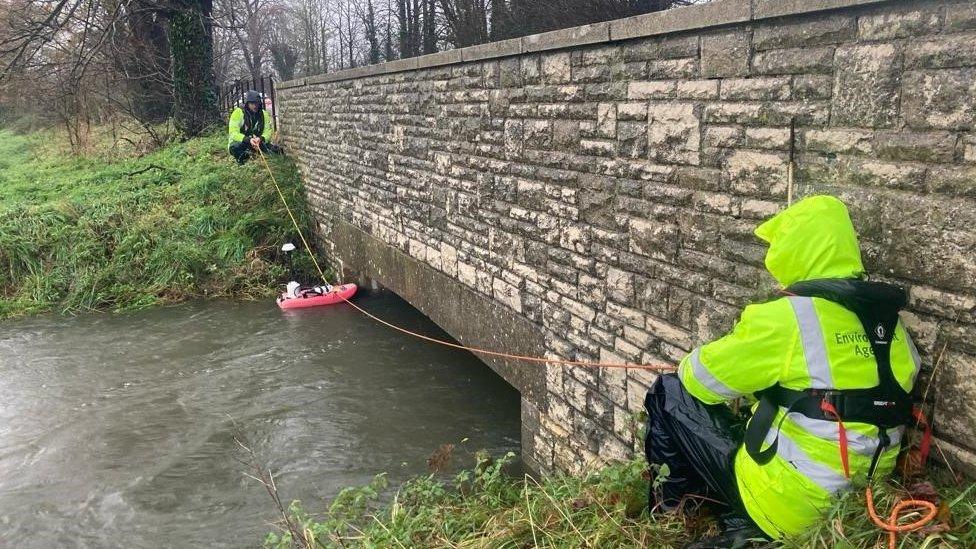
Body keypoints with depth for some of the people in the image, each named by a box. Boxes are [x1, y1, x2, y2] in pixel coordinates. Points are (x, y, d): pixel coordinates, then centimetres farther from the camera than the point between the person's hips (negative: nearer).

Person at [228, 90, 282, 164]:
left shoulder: (264, 114, -2)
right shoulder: (238, 113, -14)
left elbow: (267, 132, -8)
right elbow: (233, 133, -22)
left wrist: (261, 139, -33)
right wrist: (248, 140, -39)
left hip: (258, 143, 4)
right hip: (241, 142, -4)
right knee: (234, 147, -38)